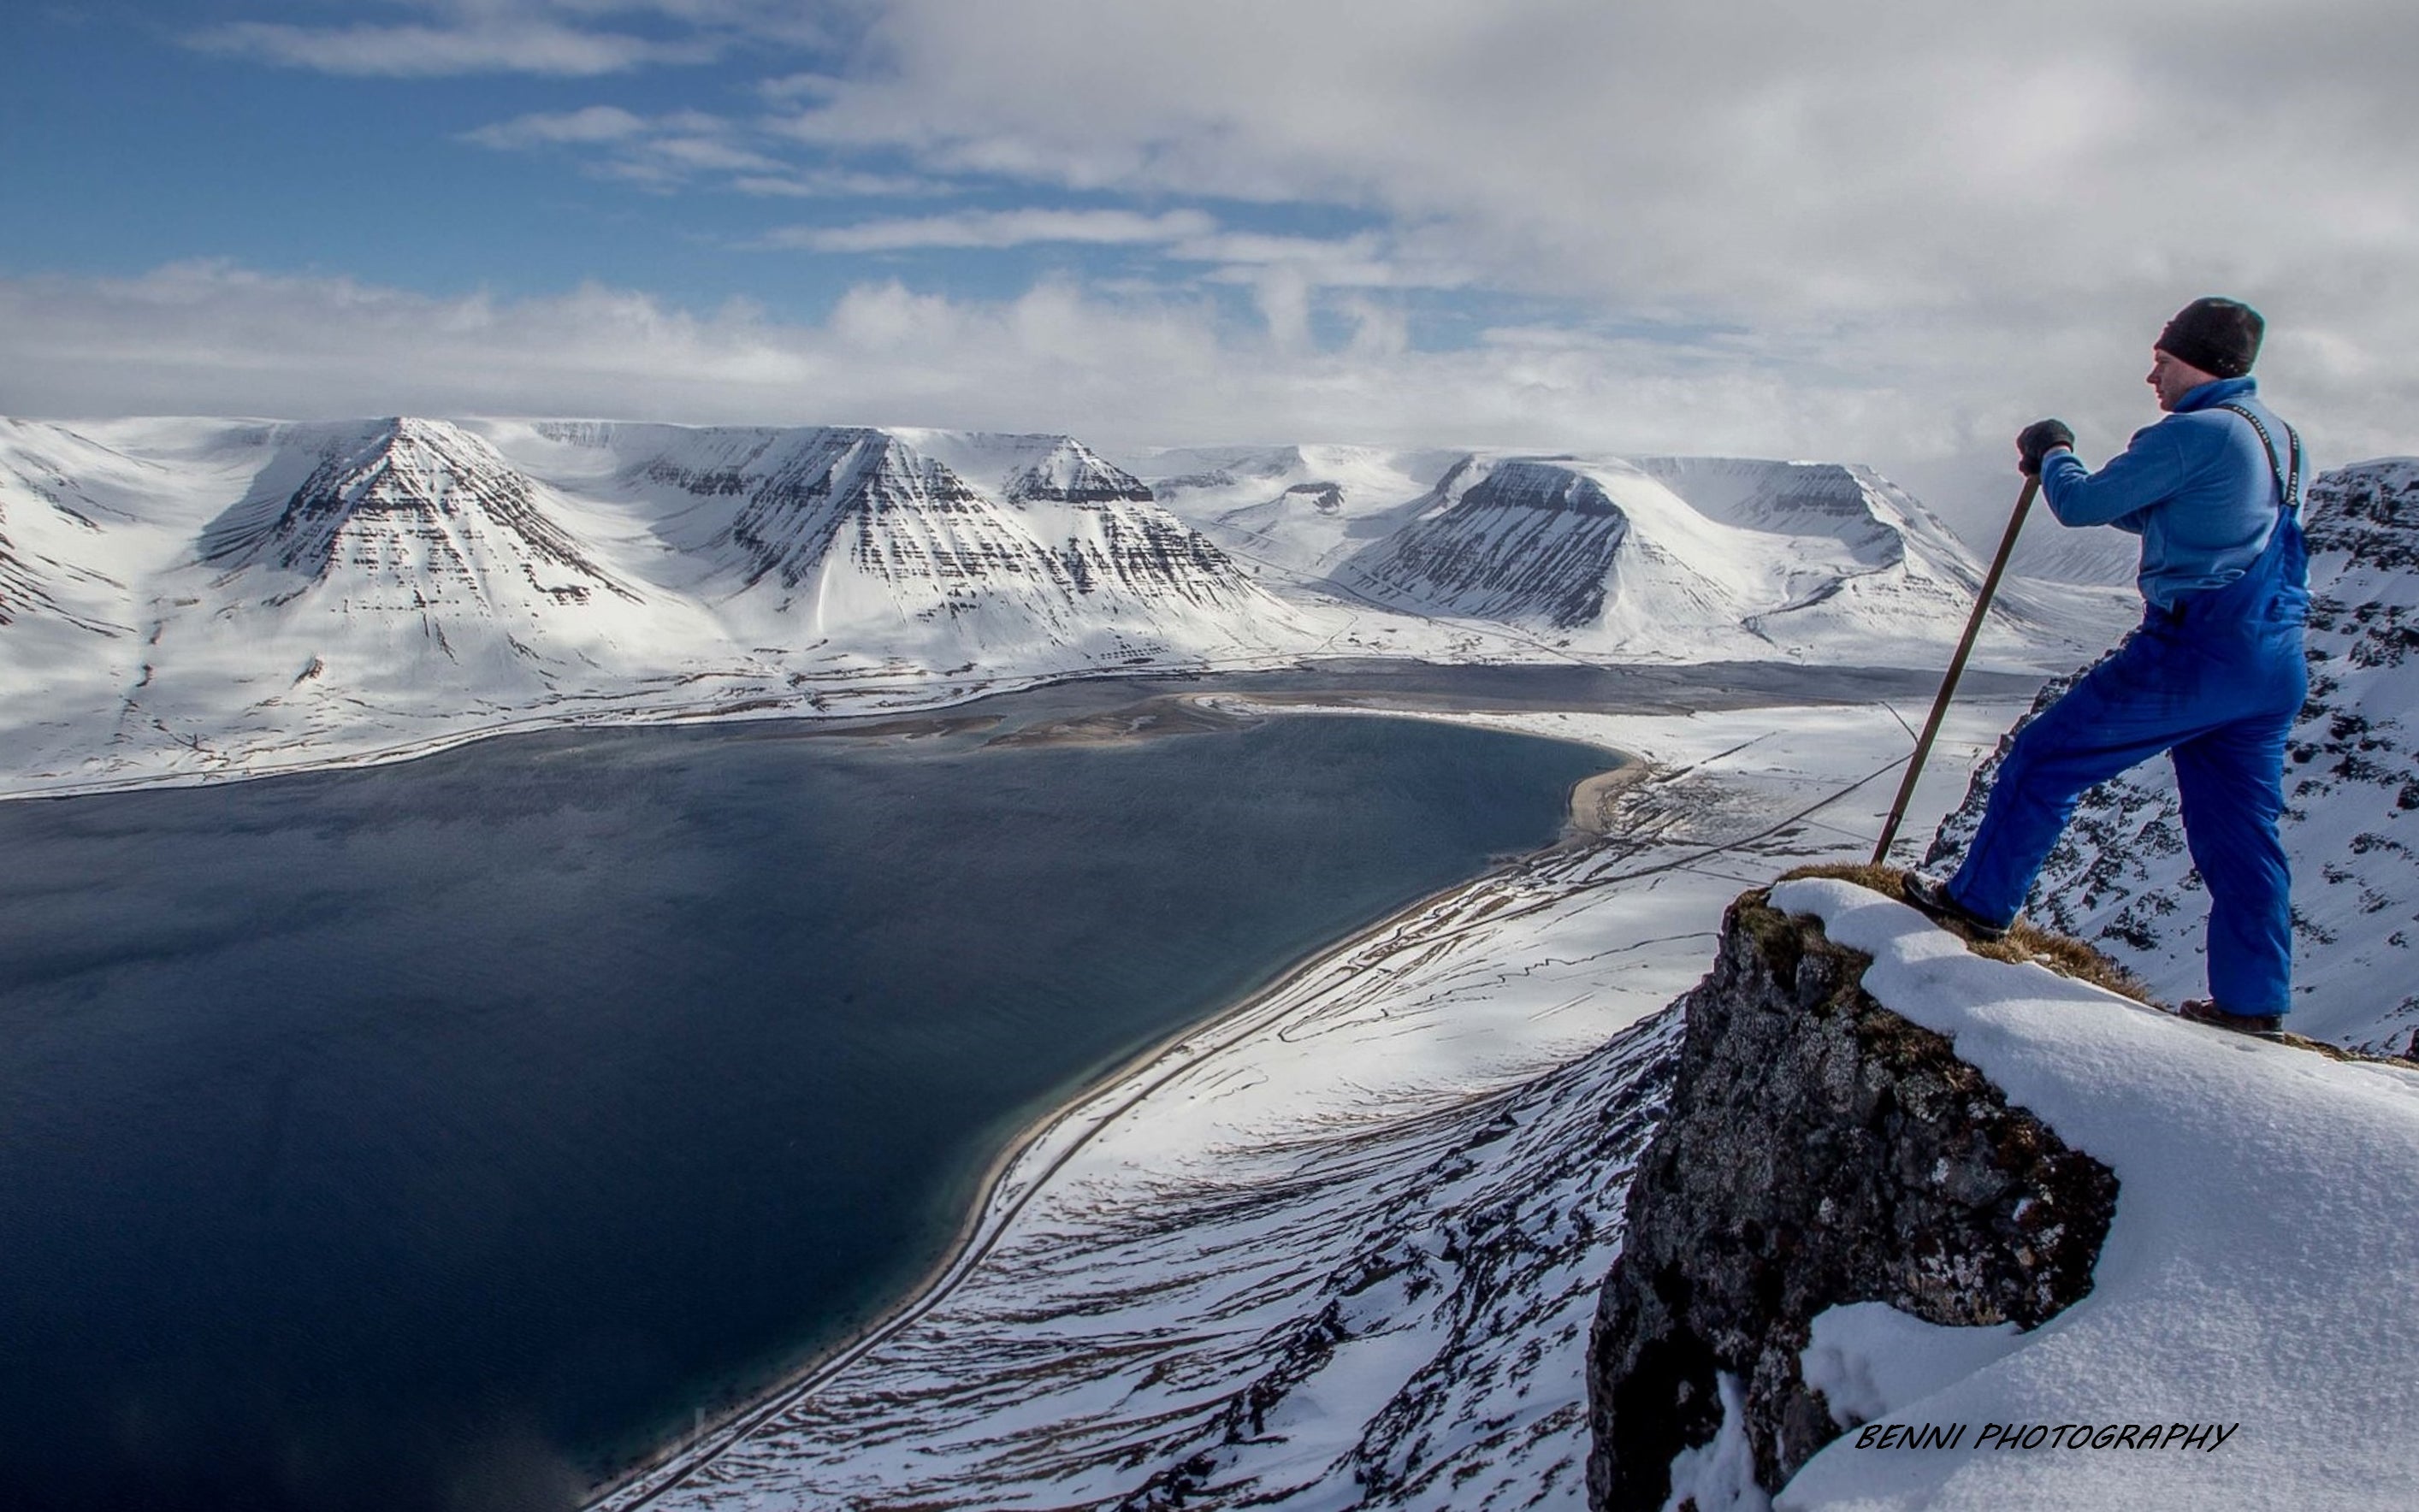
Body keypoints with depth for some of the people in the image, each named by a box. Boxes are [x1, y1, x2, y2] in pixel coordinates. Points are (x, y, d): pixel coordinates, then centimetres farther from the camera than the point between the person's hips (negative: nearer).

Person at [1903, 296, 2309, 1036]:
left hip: (2190, 653, -9)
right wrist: (2069, 474, 20)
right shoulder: (2283, 441, 18)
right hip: (2275, 670, 9)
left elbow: (2082, 504, -9)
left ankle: (1981, 899, 13)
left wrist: (2053, 454, 11)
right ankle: (2252, 998, 16)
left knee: (2045, 758, 4)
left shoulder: (2195, 433, -12)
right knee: (2240, 831, 12)